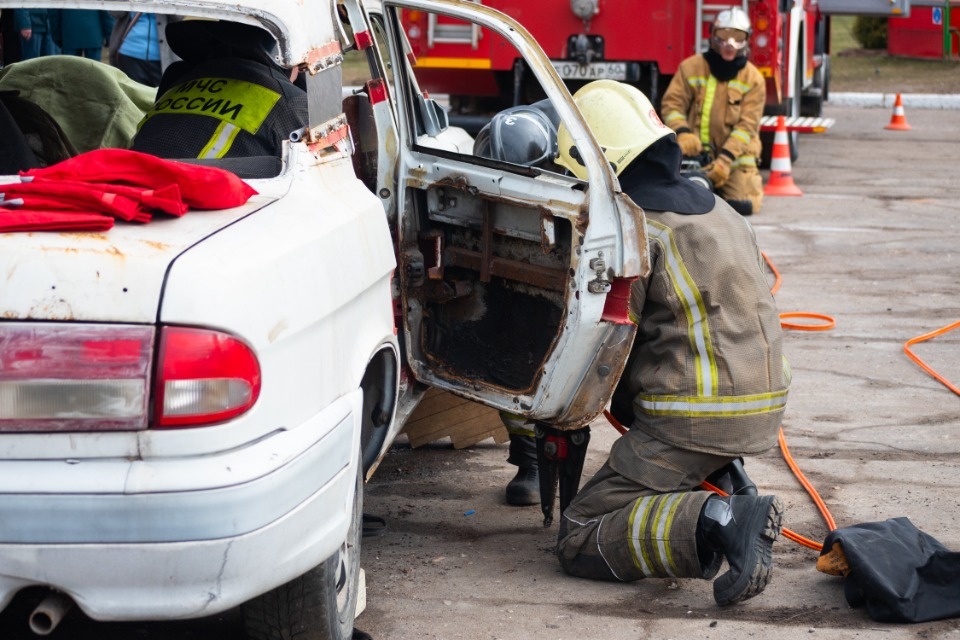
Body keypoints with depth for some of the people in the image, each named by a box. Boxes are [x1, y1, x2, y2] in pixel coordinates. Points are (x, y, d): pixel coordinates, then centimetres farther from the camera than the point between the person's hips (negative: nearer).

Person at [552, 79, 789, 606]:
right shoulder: (717, 209, 14)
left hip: (696, 420, -8)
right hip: (761, 408, 9)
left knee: (580, 540, -4)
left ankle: (718, 522, -25)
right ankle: (726, 487, 18)